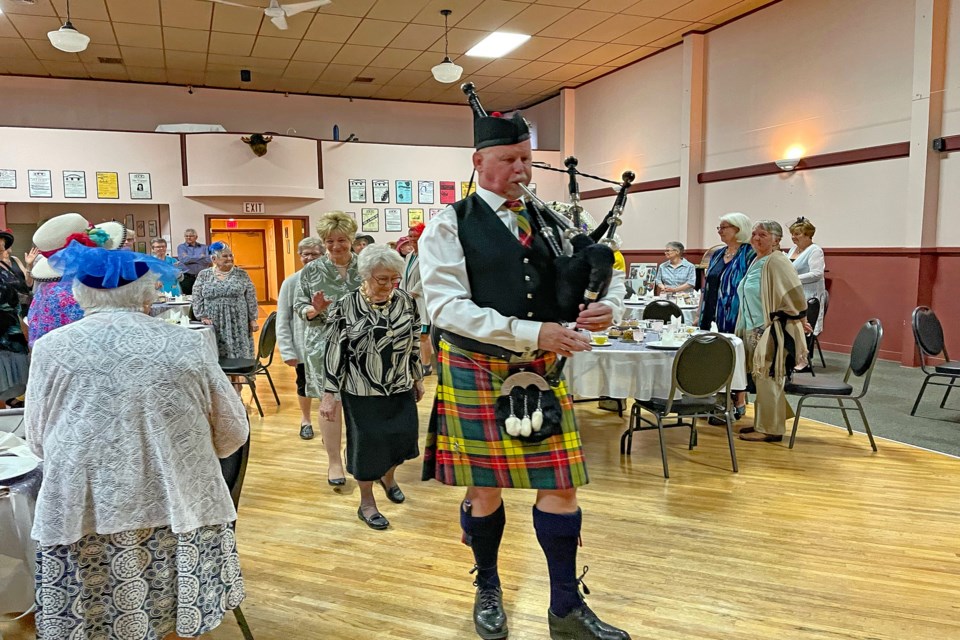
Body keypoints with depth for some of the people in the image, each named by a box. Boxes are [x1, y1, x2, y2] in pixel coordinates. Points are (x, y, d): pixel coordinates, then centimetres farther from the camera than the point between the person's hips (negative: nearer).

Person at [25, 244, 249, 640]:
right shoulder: (185, 345, 0)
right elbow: (232, 433, 3)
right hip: (179, 514, 1)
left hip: (85, 517, 0)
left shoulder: (51, 349, 0)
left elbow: (37, 443, 8)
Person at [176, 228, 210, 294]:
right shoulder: (181, 247, 8)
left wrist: (191, 259, -5)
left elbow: (208, 260, -4)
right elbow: (184, 260, -10)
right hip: (186, 277, -1)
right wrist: (200, 257, -2)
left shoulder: (203, 247, 11)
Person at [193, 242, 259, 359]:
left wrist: (253, 319, -1)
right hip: (213, 325, 1)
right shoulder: (203, 275, 5)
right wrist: (202, 317, -6)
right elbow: (197, 299, 5)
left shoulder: (241, 274, 4)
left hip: (237, 325, 0)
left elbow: (251, 299, 3)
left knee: (239, 355, 0)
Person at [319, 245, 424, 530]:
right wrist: (329, 394, -10)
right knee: (367, 442, 5)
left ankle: (388, 476, 46)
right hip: (362, 392, -4)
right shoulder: (347, 306, -12)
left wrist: (418, 379, 14)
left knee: (403, 436, 13)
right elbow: (335, 351, -9)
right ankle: (367, 504, 26)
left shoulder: (405, 300, -1)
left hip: (401, 389, 4)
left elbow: (414, 343, 9)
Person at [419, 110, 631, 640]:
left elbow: (606, 274, 13)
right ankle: (488, 591, 35)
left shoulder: (550, 220, 9)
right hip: (476, 373, -3)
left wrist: (607, 306, -12)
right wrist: (530, 332, -23)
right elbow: (446, 306, -17)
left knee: (560, 485, 5)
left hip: (542, 373, 4)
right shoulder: (449, 225, -5)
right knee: (485, 488, 9)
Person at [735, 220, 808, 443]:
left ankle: (770, 429, 7)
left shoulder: (776, 262, -16)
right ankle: (762, 423, 25)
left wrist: (798, 318, -12)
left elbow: (794, 292, -23)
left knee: (768, 379, -3)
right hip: (754, 330, 9)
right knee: (760, 378, 15)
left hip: (771, 331, -9)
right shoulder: (756, 261, 13)